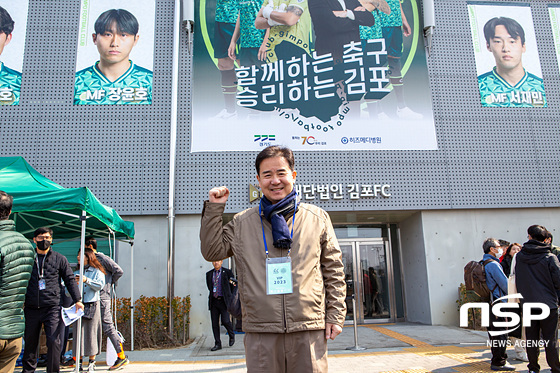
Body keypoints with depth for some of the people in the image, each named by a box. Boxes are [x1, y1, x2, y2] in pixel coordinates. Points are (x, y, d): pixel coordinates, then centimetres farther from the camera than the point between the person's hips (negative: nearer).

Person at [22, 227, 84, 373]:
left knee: (53, 341, -6)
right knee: (30, 342, 11)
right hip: (31, 308, 2)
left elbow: (70, 279, 8)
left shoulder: (60, 259, 6)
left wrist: (77, 300, 0)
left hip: (52, 308, -2)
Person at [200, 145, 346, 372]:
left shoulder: (318, 218, 7)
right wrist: (214, 208, 1)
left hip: (309, 329, 0)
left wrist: (335, 315, 5)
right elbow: (212, 252, 8)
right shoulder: (242, 223, 8)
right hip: (261, 331, 0)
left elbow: (334, 271, 9)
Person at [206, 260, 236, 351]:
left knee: (225, 321, -11)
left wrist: (230, 298, 4)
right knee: (214, 323, 2)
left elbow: (233, 285, 5)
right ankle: (217, 344, 10)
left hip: (224, 301, -4)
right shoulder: (209, 274, 12)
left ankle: (232, 335, 18)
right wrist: (213, 294, 12)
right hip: (213, 301, 4)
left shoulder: (227, 272, 1)